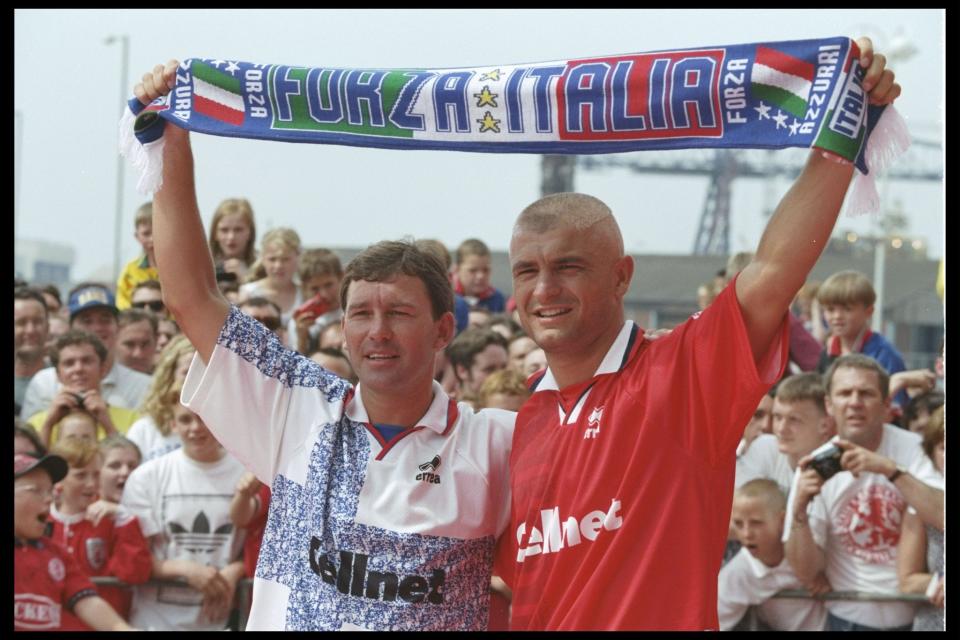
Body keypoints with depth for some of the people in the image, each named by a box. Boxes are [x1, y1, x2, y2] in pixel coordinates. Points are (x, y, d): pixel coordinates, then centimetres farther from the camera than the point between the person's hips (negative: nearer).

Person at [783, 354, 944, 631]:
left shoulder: (911, 447, -7)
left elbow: (942, 516, -22)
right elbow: (806, 572, -7)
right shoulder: (815, 467, -5)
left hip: (918, 616, -1)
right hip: (851, 618, 1)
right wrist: (799, 511, -23)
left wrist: (890, 469, -29)